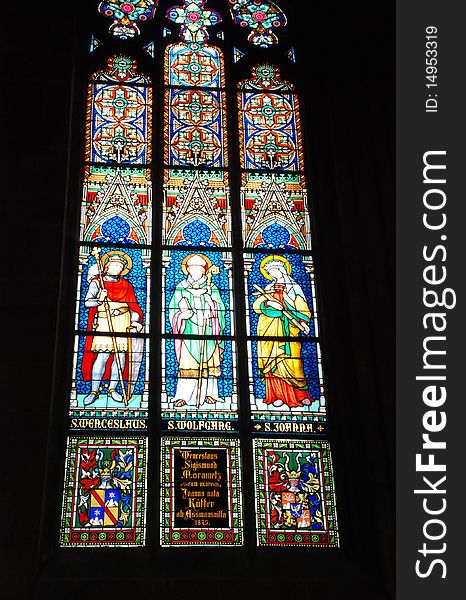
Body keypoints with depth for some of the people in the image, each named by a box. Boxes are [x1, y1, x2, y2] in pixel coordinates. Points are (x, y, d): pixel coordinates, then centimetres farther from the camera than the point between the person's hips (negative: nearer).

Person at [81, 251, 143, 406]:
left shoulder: (126, 285, 13)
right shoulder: (97, 282, 6)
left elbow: (133, 305, 10)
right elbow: (87, 302, -2)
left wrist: (135, 321, -5)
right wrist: (99, 300, -21)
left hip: (123, 321, 3)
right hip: (104, 322, -3)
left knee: (121, 354, -1)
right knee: (103, 355, -9)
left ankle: (112, 389, 12)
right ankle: (94, 391, 1)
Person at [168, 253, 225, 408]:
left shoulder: (212, 288, 9)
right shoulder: (181, 288, 7)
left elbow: (220, 309, 2)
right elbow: (172, 310, 4)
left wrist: (208, 298, -14)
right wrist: (181, 314, -16)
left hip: (208, 330, 2)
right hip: (189, 330, -1)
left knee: (208, 361, 3)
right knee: (187, 363, -8)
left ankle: (208, 393, 14)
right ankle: (183, 395, -7)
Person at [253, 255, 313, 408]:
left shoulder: (294, 287, 12)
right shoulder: (268, 288, 20)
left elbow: (303, 308, 2)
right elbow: (256, 306, 7)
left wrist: (303, 322, -16)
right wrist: (268, 304, -12)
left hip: (288, 328, -3)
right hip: (269, 329, 3)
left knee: (291, 360, -12)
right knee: (272, 361, -5)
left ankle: (302, 394, -2)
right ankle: (278, 395, -3)